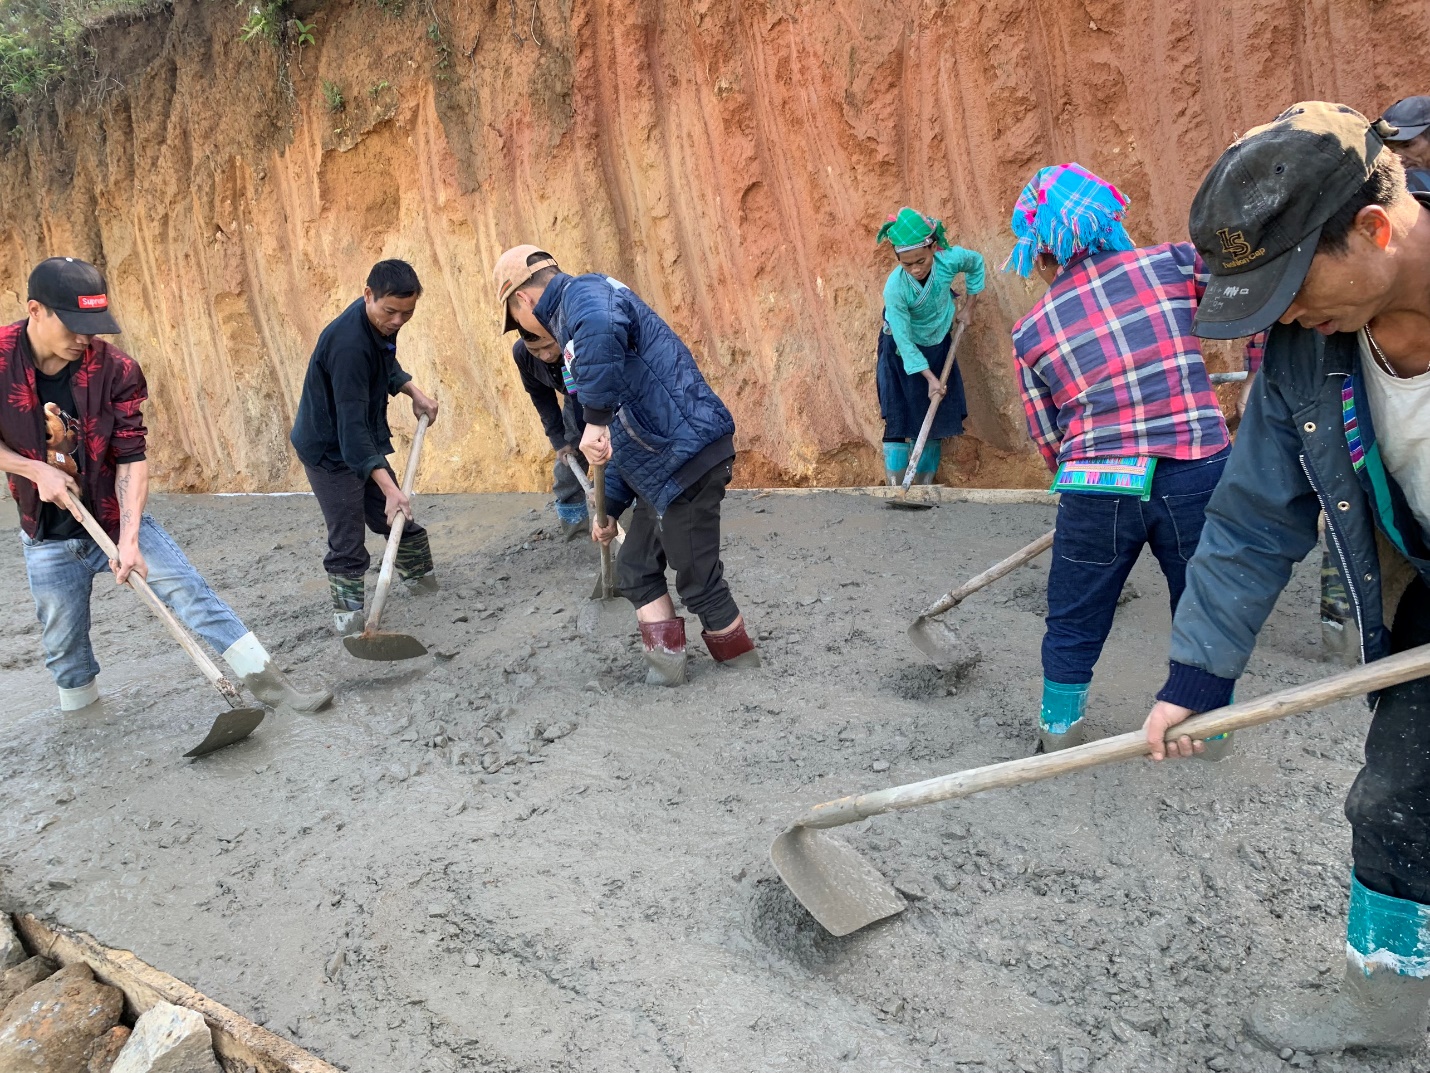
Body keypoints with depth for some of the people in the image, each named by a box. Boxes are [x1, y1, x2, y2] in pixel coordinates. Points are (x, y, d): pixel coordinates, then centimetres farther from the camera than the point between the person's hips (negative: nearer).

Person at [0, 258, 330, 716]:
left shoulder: (115, 370, -17)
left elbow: (131, 457, -15)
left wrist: (129, 538, -24)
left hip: (115, 516, -1)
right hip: (48, 535, 1)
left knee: (190, 590, -10)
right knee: (63, 643, 11)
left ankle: (267, 682, -4)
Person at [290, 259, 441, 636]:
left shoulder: (381, 322, -6)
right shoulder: (348, 343, -34)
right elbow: (351, 426, -38)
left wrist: (414, 392, 0)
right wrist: (389, 487, -43)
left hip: (364, 441, 8)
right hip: (329, 448, -8)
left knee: (397, 516, 16)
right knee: (347, 540, -6)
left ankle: (420, 576, 36)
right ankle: (347, 612, 9)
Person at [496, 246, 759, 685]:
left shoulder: (582, 291, -5)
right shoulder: (575, 324, 26)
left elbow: (601, 328, -36)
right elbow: (628, 434, 28)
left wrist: (595, 418, -32)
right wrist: (610, 508, 28)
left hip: (686, 454, -10)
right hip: (658, 467, 10)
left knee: (697, 578, 4)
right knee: (636, 570, 15)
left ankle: (740, 657, 21)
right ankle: (666, 660, 19)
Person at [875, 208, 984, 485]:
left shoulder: (950, 259, -25)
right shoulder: (895, 288, -34)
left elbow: (977, 263, 1)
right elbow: (904, 340, -26)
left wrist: (969, 307, 4)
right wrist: (930, 378, -26)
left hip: (939, 347, 4)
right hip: (903, 353, -4)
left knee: (937, 419, 8)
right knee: (899, 421, -8)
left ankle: (925, 484, 20)